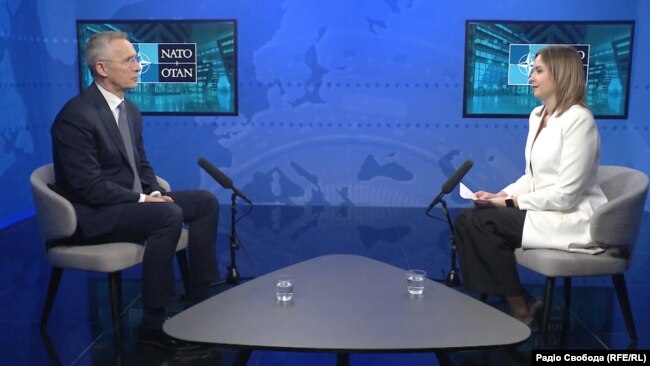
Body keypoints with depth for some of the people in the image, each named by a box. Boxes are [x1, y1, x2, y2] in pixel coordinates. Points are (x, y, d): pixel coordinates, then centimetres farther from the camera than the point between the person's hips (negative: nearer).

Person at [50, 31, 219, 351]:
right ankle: (153, 323, -20)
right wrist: (142, 199, -19)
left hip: (131, 202, 9)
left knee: (206, 202, -2)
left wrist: (155, 192, -4)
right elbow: (88, 185, -22)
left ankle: (201, 301, 2)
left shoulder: (130, 110, 9)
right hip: (93, 216, -9)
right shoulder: (76, 116, -18)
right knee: (168, 214, -31)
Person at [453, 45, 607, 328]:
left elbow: (565, 194, -21)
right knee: (468, 219, -10)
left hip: (572, 219, -8)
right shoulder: (537, 115, 10)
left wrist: (511, 202, -14)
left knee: (479, 221, -19)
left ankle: (519, 308, -3)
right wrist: (501, 195, -2)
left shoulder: (578, 119, -17)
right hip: (544, 211, 8)